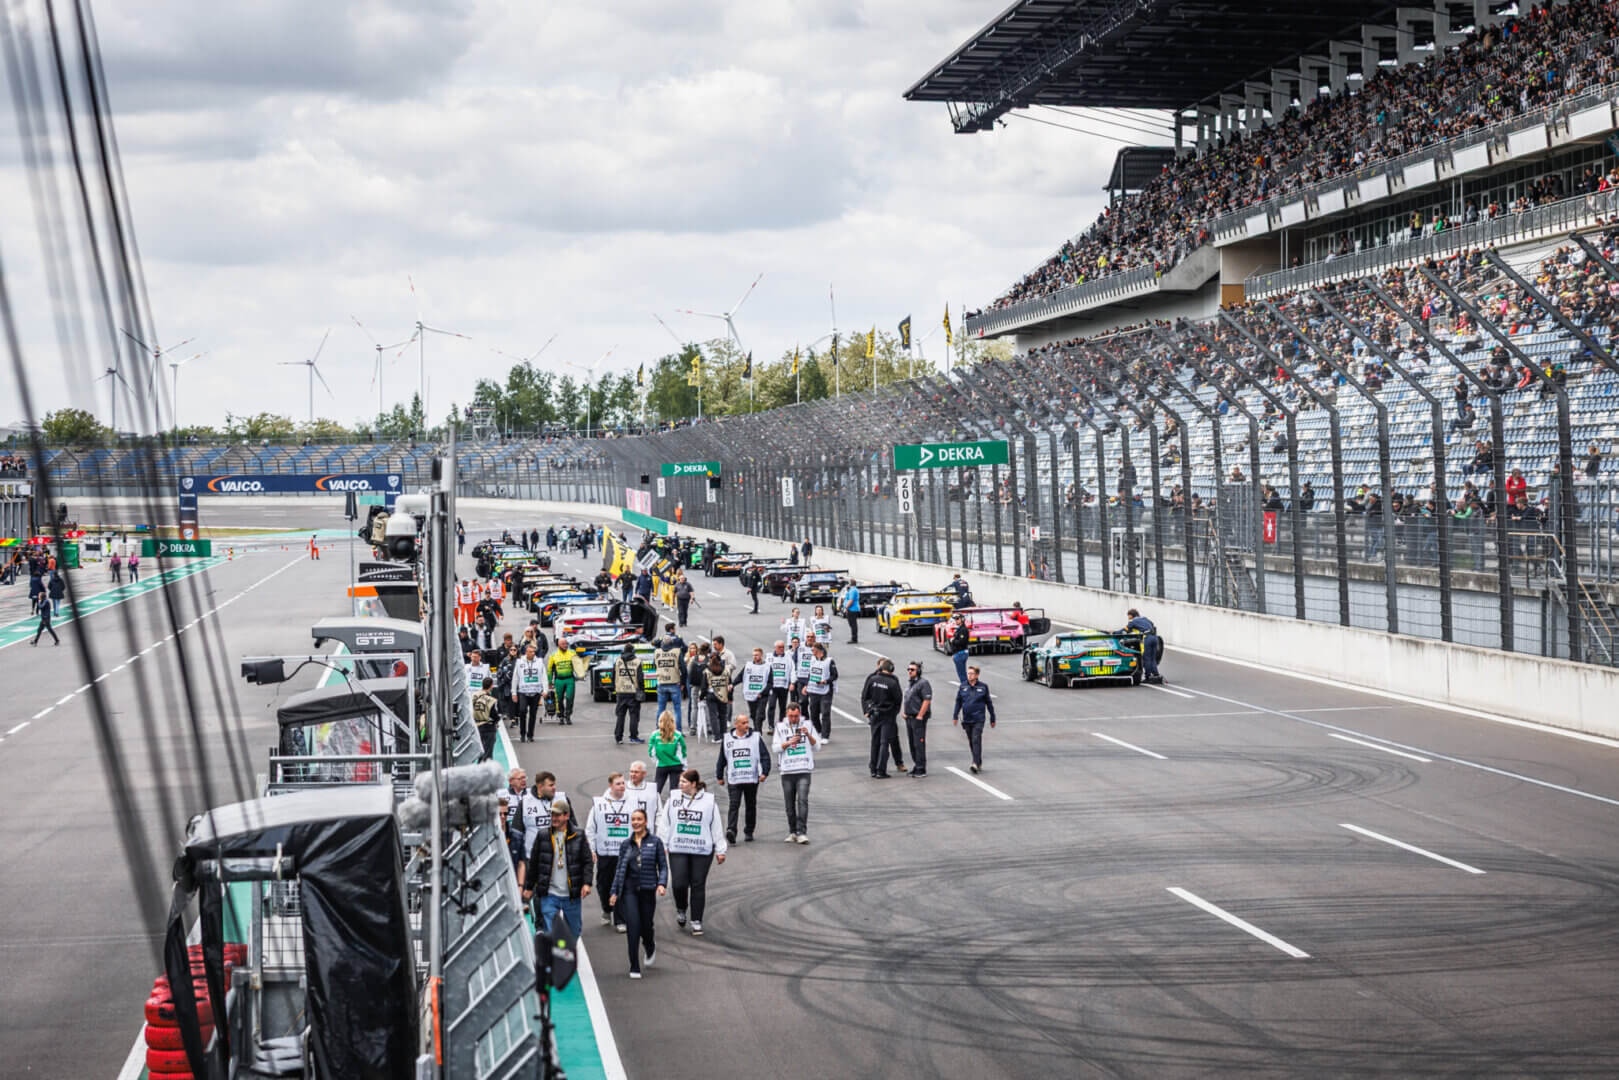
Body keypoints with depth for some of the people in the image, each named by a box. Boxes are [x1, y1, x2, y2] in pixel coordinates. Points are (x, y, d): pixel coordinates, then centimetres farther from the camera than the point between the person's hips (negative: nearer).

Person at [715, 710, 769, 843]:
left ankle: (749, 831, 22)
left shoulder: (756, 737, 1)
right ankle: (731, 830, -22)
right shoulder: (727, 739, 6)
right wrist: (719, 776, 15)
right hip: (733, 779, -1)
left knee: (751, 805, 10)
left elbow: (765, 756, -1)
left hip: (752, 779, 1)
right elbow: (721, 759, 13)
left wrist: (764, 772, -12)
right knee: (733, 805, -13)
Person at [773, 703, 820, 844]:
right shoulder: (780, 727, 8)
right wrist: (789, 743, -13)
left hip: (804, 770, -1)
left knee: (803, 800, -14)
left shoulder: (808, 725, 8)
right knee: (790, 803, 5)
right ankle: (792, 832, 16)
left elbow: (817, 745, 6)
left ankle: (802, 833, -16)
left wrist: (808, 735, -11)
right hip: (787, 771, 1)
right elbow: (775, 747, 2)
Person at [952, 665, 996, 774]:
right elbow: (958, 702, 12)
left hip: (978, 719, -4)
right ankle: (979, 762, 24)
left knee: (976, 740, -14)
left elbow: (989, 703, 8)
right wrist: (955, 716, 4)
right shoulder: (963, 687, 6)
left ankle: (976, 763, -19)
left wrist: (992, 719, 11)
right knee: (971, 742, 10)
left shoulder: (983, 687, 1)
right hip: (966, 719, 4)